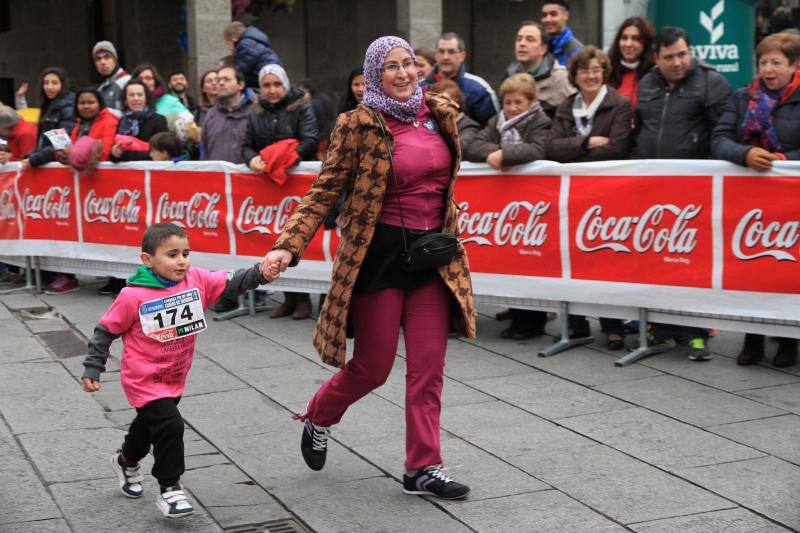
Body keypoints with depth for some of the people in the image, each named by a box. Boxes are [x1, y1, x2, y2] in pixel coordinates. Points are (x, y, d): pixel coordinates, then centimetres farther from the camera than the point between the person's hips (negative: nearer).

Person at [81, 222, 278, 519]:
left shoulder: (197, 280, -11)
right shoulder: (133, 296, -22)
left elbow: (232, 283, -18)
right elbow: (106, 331, -12)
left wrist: (260, 274, -37)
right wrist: (92, 370, -11)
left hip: (175, 379, 6)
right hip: (144, 380, -6)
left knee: (150, 424, 26)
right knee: (169, 425, -19)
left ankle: (126, 461, 55)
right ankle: (169, 490, -4)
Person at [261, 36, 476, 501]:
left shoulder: (440, 114, 5)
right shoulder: (360, 125, -9)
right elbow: (326, 191, -8)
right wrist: (288, 246, -17)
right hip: (379, 255, -5)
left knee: (429, 366, 3)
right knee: (374, 366, 4)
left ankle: (423, 469, 11)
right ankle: (318, 419, 34)